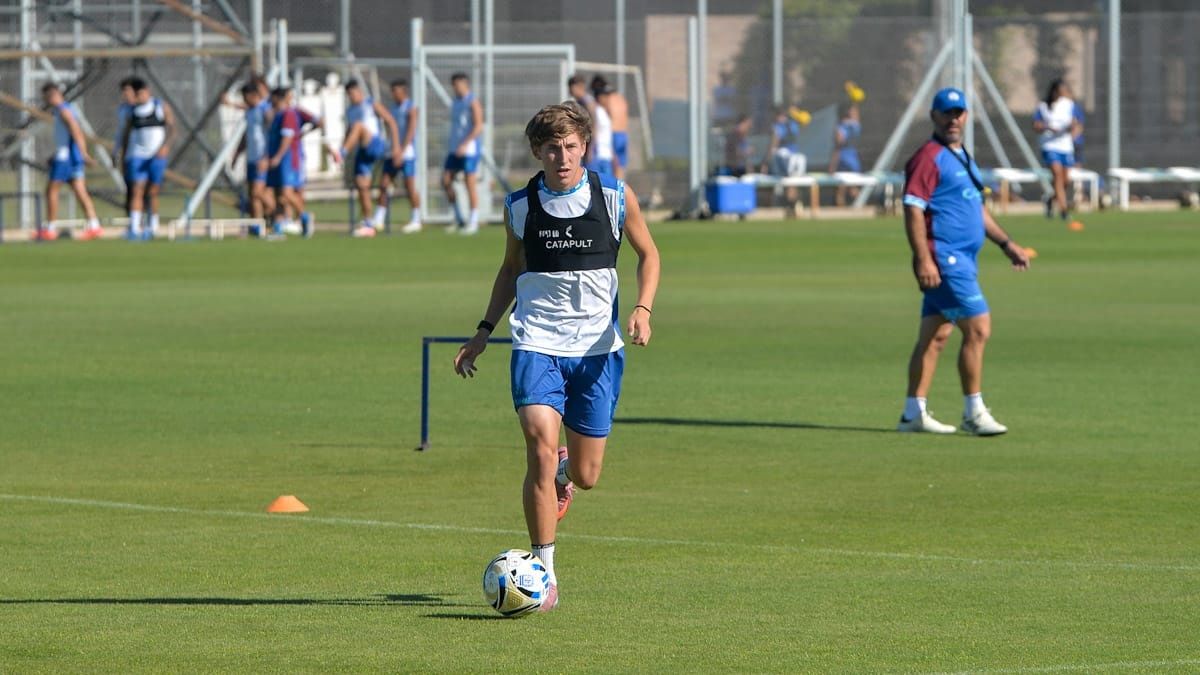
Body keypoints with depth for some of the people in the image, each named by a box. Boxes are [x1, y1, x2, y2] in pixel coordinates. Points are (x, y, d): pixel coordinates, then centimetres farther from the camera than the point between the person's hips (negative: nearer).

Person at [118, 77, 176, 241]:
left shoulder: (161, 107, 3)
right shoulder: (133, 111, 9)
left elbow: (172, 129, -2)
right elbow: (127, 134, 15)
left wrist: (166, 146, -19)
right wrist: (123, 157, 11)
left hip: (157, 155, -1)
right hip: (137, 155, 1)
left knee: (152, 192, 3)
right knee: (137, 190, -12)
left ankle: (152, 227, 16)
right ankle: (134, 228, -19)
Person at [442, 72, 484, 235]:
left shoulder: (472, 102, -8)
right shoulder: (455, 103, 16)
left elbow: (478, 127, -15)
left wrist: (464, 145, -22)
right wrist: (451, 141, 16)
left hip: (469, 149, -8)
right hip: (455, 150, 8)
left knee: (470, 183, -6)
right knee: (446, 181, 2)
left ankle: (473, 222, 0)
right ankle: (459, 219, 12)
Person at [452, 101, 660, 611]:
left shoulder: (615, 197, -3)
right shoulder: (520, 206, 0)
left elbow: (647, 254, 11)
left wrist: (642, 308, -6)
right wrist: (484, 331, 11)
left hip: (598, 348, 1)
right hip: (537, 345, -1)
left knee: (585, 477, 4)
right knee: (541, 448, -20)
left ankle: (564, 473, 45)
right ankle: (543, 577, -12)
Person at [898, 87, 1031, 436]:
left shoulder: (961, 158, 19)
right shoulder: (929, 157, -10)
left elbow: (976, 208, 29)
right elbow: (913, 210, -17)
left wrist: (1006, 243, 25)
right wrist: (924, 260, -24)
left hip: (962, 260, 9)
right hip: (944, 259, -9)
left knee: (936, 336, 10)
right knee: (978, 327, -12)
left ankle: (914, 413, 14)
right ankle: (973, 413, -7)